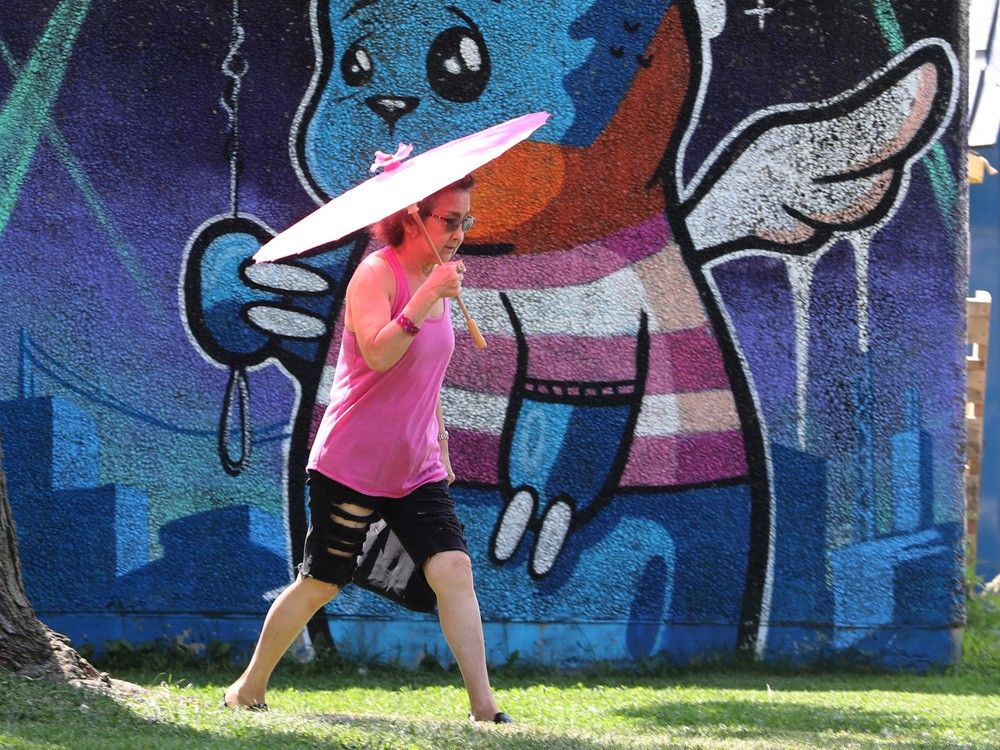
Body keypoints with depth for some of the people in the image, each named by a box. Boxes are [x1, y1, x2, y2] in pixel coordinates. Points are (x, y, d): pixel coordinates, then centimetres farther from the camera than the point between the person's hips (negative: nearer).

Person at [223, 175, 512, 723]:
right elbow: (378, 354, -31)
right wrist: (428, 295, -34)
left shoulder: (437, 279, 10)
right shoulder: (376, 274, -14)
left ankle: (484, 706, -15)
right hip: (352, 465, -6)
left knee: (453, 568, -11)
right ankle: (249, 689, 21)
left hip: (416, 469, 6)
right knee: (321, 583, 3)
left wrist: (441, 449, 25)